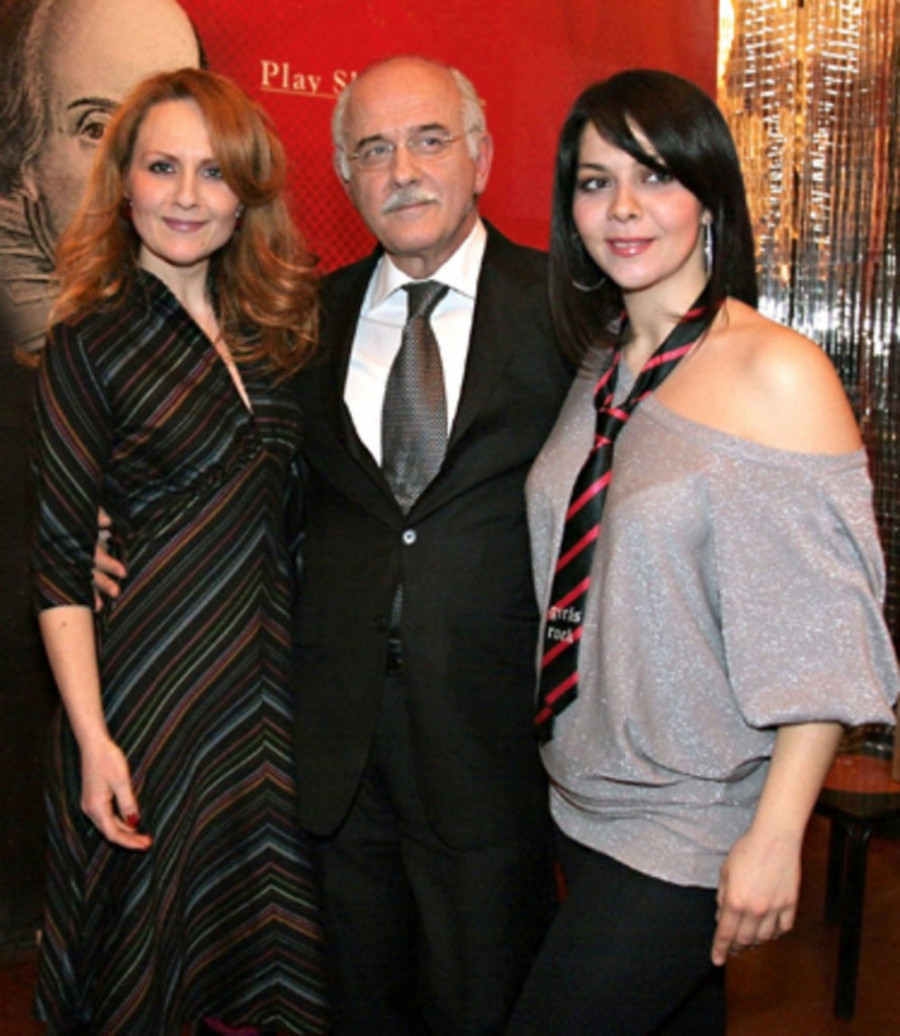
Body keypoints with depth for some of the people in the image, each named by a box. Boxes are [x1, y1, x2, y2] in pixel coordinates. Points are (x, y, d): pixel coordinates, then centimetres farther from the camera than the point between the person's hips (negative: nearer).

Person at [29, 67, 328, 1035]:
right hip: (153, 692, -5)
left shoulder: (272, 329, 7)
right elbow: (59, 563, -10)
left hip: (276, 683, 5)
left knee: (274, 952, 17)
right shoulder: (89, 345, -9)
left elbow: (286, 514, 10)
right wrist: (92, 737, -15)